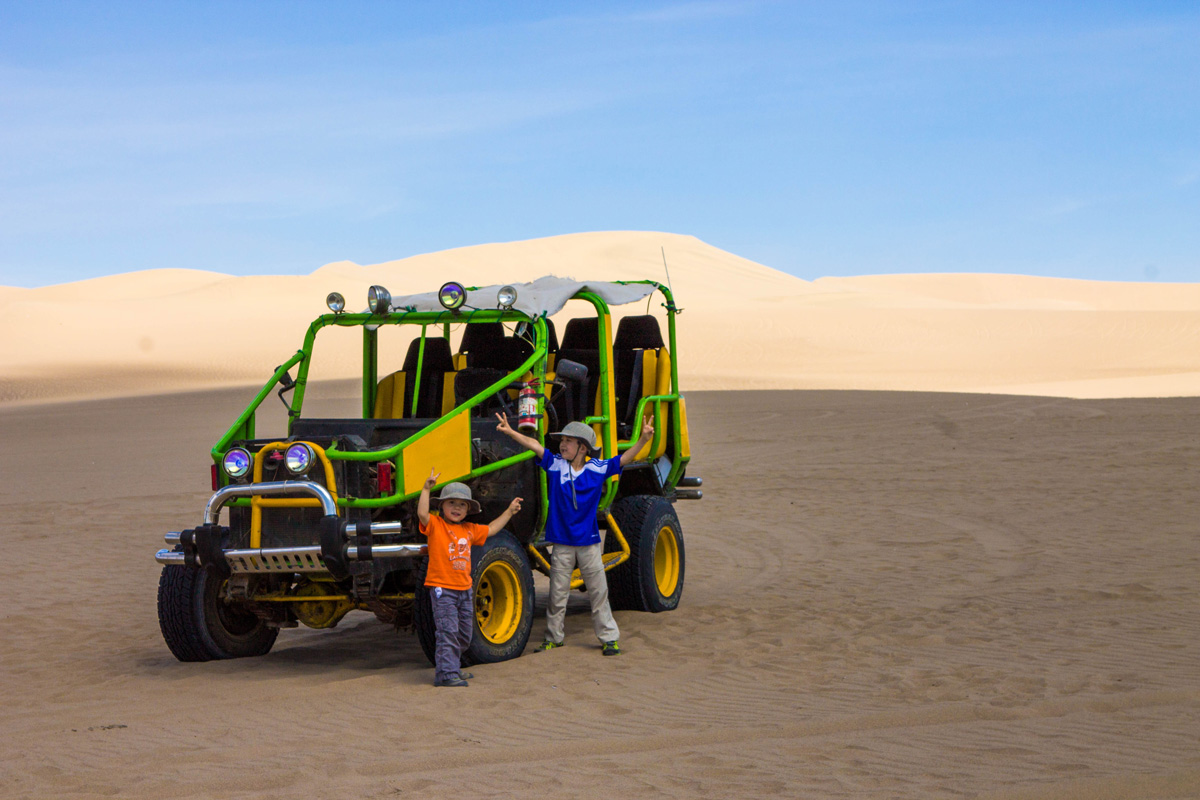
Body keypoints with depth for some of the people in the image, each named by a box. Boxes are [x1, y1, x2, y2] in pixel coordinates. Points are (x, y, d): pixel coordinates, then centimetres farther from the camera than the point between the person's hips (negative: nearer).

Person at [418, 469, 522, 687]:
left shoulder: (469, 530, 13)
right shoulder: (435, 526, -7)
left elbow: (490, 529, 29)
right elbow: (422, 514, -26)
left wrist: (509, 511, 31)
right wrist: (427, 488, -34)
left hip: (464, 590, 7)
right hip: (442, 589, -7)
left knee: (464, 634, 15)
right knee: (447, 632, -12)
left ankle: (453, 667, 29)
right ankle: (445, 673, -11)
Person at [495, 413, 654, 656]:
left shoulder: (597, 469, -1)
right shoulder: (555, 465, -1)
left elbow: (624, 459, -4)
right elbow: (533, 444, -10)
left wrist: (643, 439, -17)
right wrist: (510, 432, -21)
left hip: (589, 542, 0)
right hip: (562, 542, 0)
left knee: (599, 590, 6)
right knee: (558, 592, 6)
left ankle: (609, 636, 15)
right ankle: (554, 637, 19)